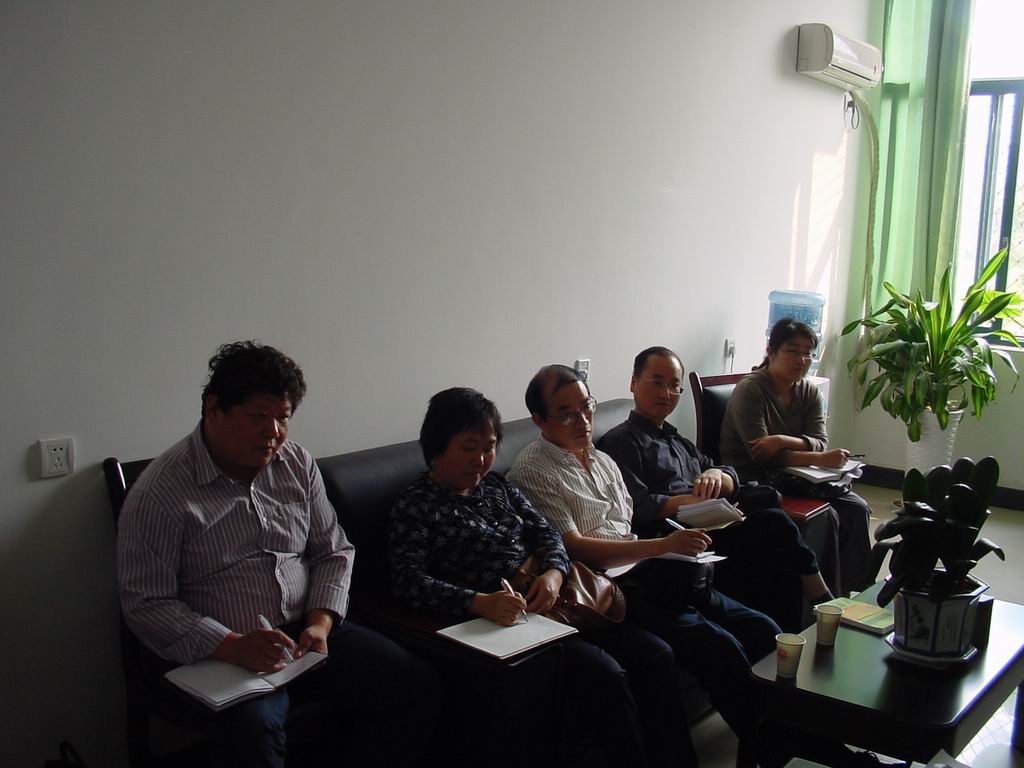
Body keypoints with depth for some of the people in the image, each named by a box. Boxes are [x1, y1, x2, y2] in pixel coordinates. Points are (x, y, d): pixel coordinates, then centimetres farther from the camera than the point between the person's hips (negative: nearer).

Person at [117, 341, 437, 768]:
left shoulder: (297, 464, 8)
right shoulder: (159, 493, -9)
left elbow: (334, 551, 12)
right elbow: (147, 605, -12)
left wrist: (321, 623, -5)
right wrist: (232, 647, -23)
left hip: (305, 634, 6)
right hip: (210, 652, -5)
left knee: (415, 684, -12)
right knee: (255, 729, -36)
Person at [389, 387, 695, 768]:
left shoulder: (497, 486, 17)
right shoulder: (415, 505, -3)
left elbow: (545, 532, 13)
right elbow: (409, 579, -16)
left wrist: (554, 572, -10)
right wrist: (478, 603, -31)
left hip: (546, 603, 7)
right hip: (501, 619, -7)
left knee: (656, 655, -4)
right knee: (606, 676, -24)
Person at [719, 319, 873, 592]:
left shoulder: (809, 392, 8)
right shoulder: (750, 390, -13)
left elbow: (820, 443, -4)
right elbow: (761, 456, -20)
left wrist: (783, 441, -24)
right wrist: (820, 459, -26)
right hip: (754, 480, -7)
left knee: (857, 508, -13)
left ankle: (852, 588, -2)